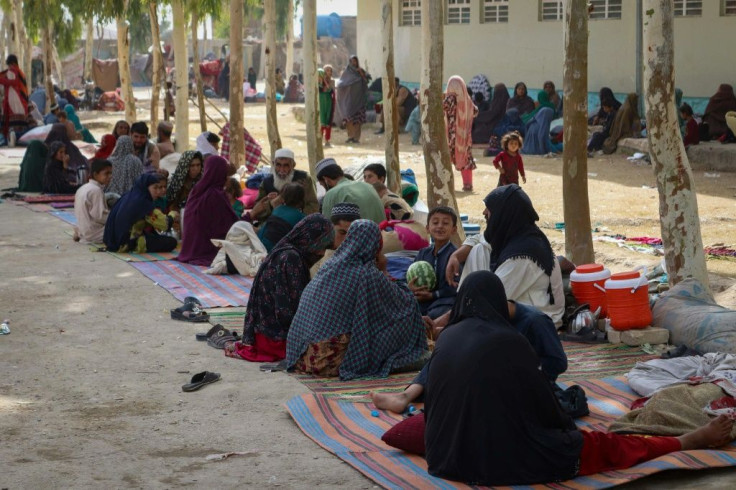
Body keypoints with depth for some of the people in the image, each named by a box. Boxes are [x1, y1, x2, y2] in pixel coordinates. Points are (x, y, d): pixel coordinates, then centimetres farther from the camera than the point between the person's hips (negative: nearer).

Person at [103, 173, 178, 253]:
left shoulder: (128, 196, 8)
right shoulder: (142, 203, -17)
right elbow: (165, 224, -13)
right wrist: (171, 215, 6)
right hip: (129, 244, -10)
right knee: (171, 242, -10)